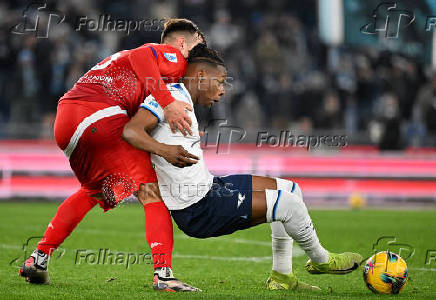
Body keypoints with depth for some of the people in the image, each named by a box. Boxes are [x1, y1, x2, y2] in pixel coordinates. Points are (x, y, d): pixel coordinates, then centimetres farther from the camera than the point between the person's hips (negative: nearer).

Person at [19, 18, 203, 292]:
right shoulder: (174, 57, 7)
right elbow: (140, 57, -18)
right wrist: (167, 103, -23)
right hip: (98, 115, -9)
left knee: (94, 191, 30)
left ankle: (38, 259, 27)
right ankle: (163, 273, -16)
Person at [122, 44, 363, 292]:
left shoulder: (184, 100, 15)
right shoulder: (172, 95, -14)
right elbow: (131, 131, -27)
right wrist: (165, 150, -42)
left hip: (207, 187, 11)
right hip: (198, 211, -11)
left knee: (290, 189, 15)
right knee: (288, 204, -12)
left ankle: (281, 276, 20)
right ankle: (321, 260, 16)